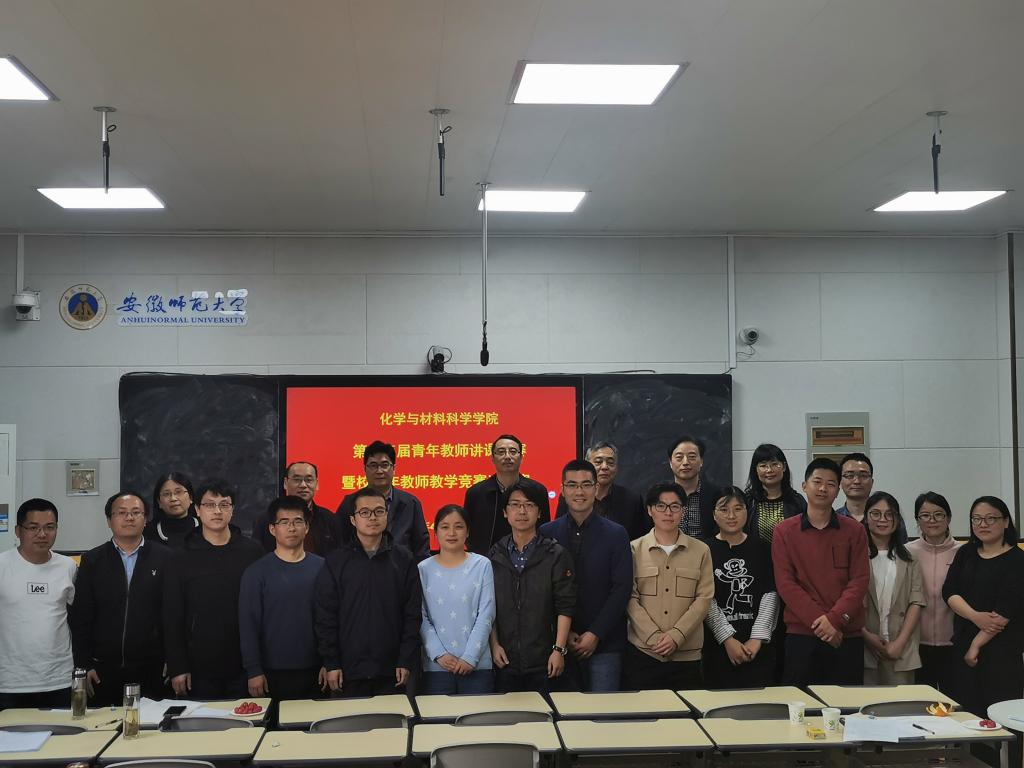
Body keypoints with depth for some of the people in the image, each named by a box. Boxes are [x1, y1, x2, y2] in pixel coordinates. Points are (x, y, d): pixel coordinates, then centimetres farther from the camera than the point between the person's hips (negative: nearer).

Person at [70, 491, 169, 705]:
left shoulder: (164, 558, 2)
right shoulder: (92, 561, 7)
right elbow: (80, 618, 6)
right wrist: (84, 665, 0)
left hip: (151, 671, -1)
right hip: (104, 672, 1)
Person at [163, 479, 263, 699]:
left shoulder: (253, 551, 2)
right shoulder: (182, 559, 2)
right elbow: (172, 618, 1)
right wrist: (177, 668, -4)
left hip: (244, 664, 0)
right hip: (200, 666, 0)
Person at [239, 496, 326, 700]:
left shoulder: (322, 567, 4)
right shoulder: (257, 572, -1)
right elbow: (248, 624, -3)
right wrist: (253, 671, -8)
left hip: (314, 672, 2)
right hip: (273, 673, -2)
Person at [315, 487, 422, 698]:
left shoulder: (403, 559, 4)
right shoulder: (336, 561, 2)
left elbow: (413, 614, 3)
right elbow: (325, 617, 2)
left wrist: (406, 662, -2)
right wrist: (331, 664, -3)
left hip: (391, 671, 1)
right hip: (349, 670, 0)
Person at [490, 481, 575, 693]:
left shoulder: (556, 554, 0)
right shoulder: (495, 555, 7)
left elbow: (565, 607, -4)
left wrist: (559, 649, -9)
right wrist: (494, 644, 1)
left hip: (544, 661, -2)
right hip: (505, 660, 2)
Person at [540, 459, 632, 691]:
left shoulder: (616, 534, 3)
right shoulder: (546, 533, 4)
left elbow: (622, 589, -3)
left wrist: (595, 634, -9)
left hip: (604, 644, -1)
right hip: (559, 643, 1)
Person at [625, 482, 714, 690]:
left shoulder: (700, 550, 7)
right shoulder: (634, 549, 5)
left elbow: (704, 598, 0)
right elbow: (630, 599, 0)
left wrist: (676, 636, -11)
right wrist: (654, 637, -12)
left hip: (687, 654, 1)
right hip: (643, 651, -1)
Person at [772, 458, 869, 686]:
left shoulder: (854, 531, 7)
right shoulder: (784, 531, 4)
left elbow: (859, 581, 0)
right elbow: (785, 583, -3)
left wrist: (834, 618, -14)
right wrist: (818, 621, -13)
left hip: (846, 635, 1)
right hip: (800, 635, -1)